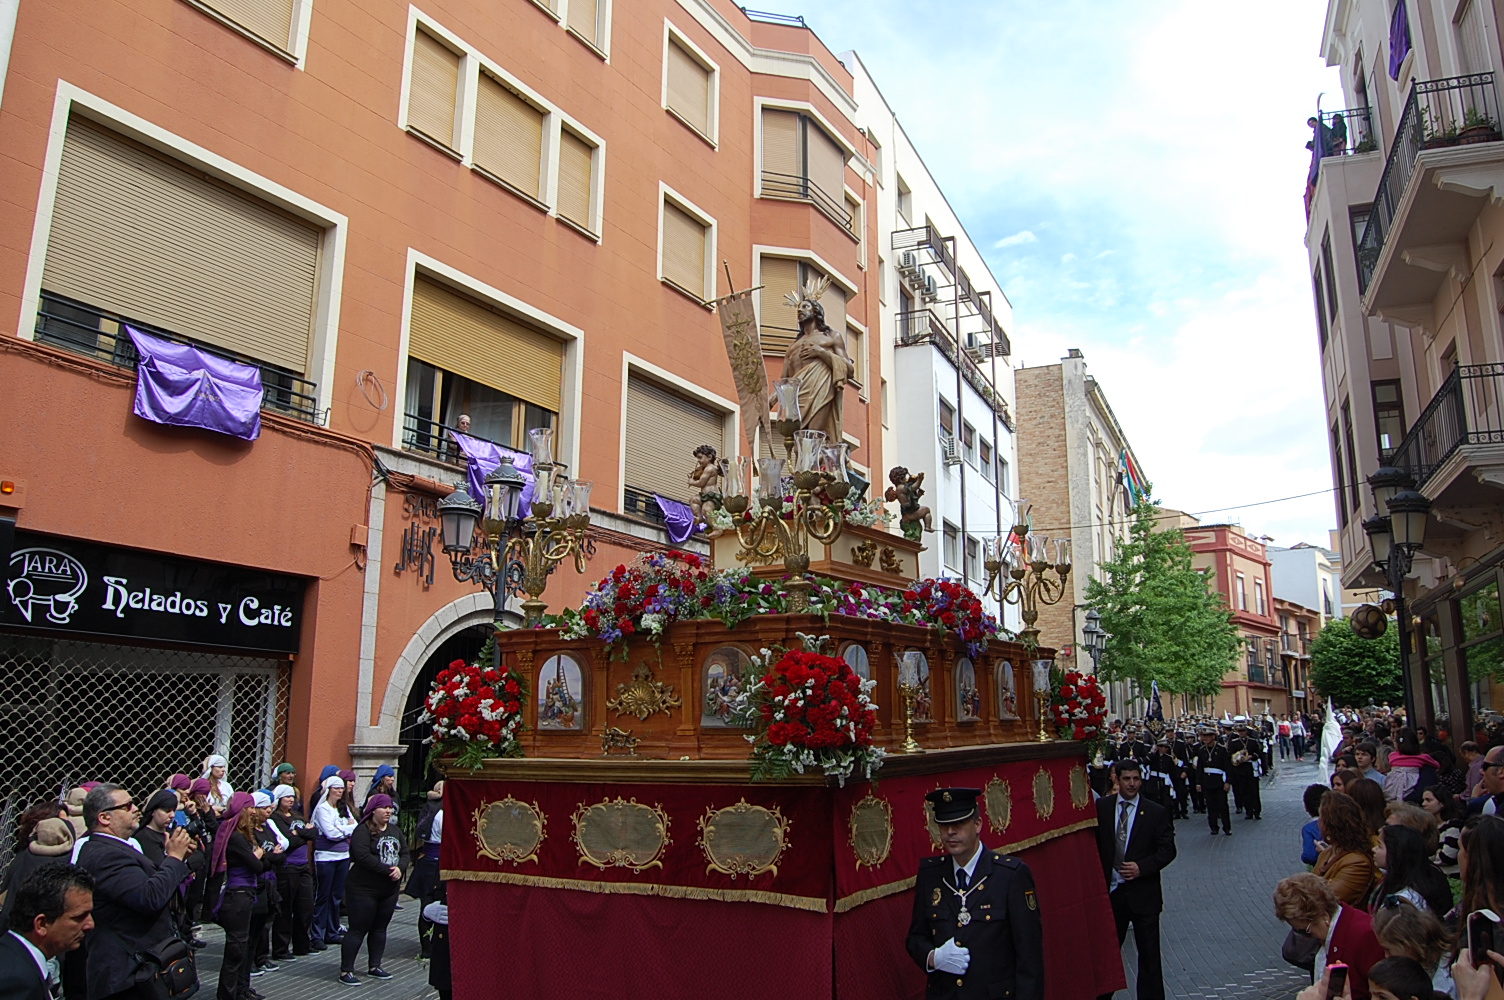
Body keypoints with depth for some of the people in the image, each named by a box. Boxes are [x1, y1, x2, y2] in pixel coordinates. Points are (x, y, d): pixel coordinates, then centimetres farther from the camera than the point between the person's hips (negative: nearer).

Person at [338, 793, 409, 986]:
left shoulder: (395, 830, 11)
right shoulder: (363, 831, -13)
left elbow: (404, 853, 7)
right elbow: (363, 857, -24)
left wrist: (400, 868, -14)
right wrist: (388, 870, -23)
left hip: (389, 889, 7)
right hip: (363, 889, -7)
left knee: (380, 928, 14)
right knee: (358, 929, -2)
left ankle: (374, 966, 25)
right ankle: (346, 970, 8)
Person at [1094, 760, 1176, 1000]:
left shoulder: (1156, 812, -3)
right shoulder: (1101, 807, -1)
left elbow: (1168, 850, -4)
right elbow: (1093, 844, 3)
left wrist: (1142, 867, -15)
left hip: (1142, 892, -1)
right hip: (1110, 890, 1)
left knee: (1149, 954, 6)